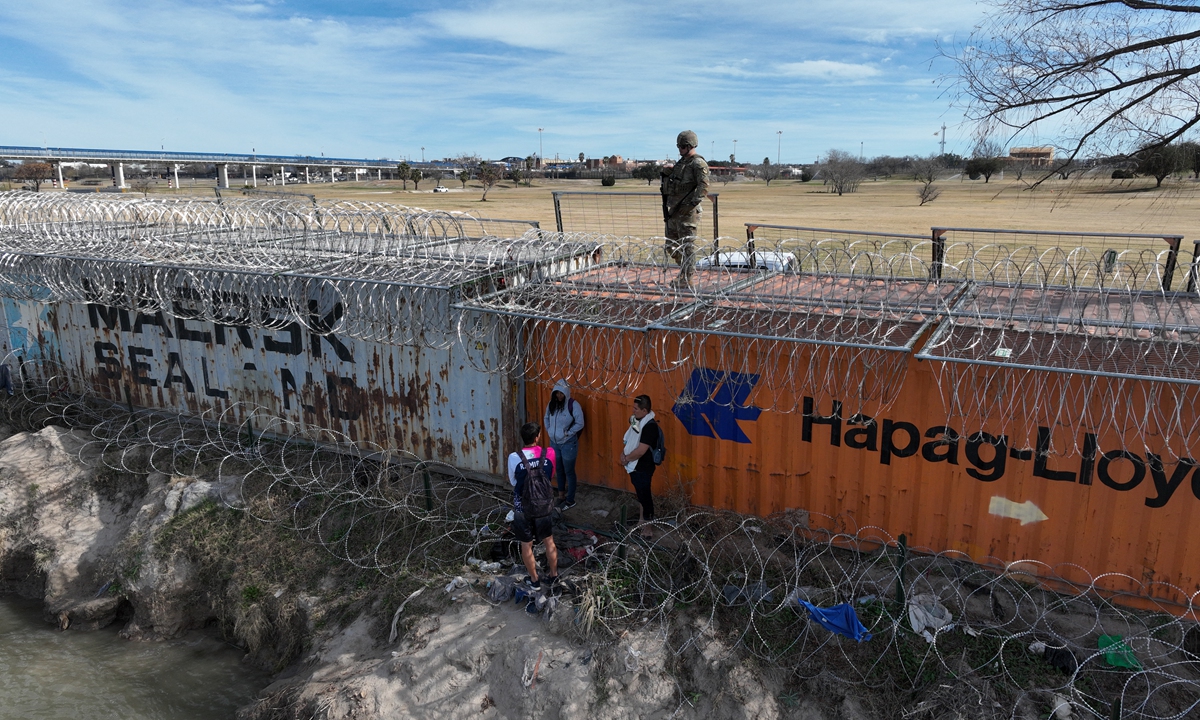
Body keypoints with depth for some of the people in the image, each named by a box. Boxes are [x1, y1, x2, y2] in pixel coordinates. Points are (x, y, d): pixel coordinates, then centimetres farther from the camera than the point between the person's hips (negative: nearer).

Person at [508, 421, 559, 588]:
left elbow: (513, 482, -3)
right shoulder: (549, 453, -13)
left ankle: (534, 579, 30)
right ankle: (553, 576, 34)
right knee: (549, 542, 21)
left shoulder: (514, 458, -19)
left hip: (522, 509, -2)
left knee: (526, 546, 16)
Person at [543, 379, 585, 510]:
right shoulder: (551, 404, 1)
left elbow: (580, 423, -17)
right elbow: (546, 418, 16)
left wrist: (567, 433, -16)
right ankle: (561, 496, 33)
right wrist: (548, 431, 3)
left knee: (569, 472, 5)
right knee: (558, 470, 18)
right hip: (554, 442, 6)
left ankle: (570, 500, 16)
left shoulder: (573, 404, -17)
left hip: (568, 444, -6)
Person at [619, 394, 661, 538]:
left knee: (644, 496, 2)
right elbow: (629, 439, 14)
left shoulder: (650, 426, -26)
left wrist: (626, 458, -13)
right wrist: (624, 453, -2)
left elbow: (640, 451, -27)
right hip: (635, 465, 9)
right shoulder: (637, 420, 2)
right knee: (641, 494, 24)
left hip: (643, 467, -9)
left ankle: (647, 530, 13)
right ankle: (641, 518, 41)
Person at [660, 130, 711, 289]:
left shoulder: (698, 164, -10)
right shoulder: (681, 162, 18)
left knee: (687, 245, -4)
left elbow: (704, 186, -21)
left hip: (688, 212, -9)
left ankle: (687, 279, 2)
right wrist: (667, 208, 21)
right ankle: (686, 269, 26)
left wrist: (692, 203, -26)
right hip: (675, 211, 9)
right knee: (671, 246, 13)